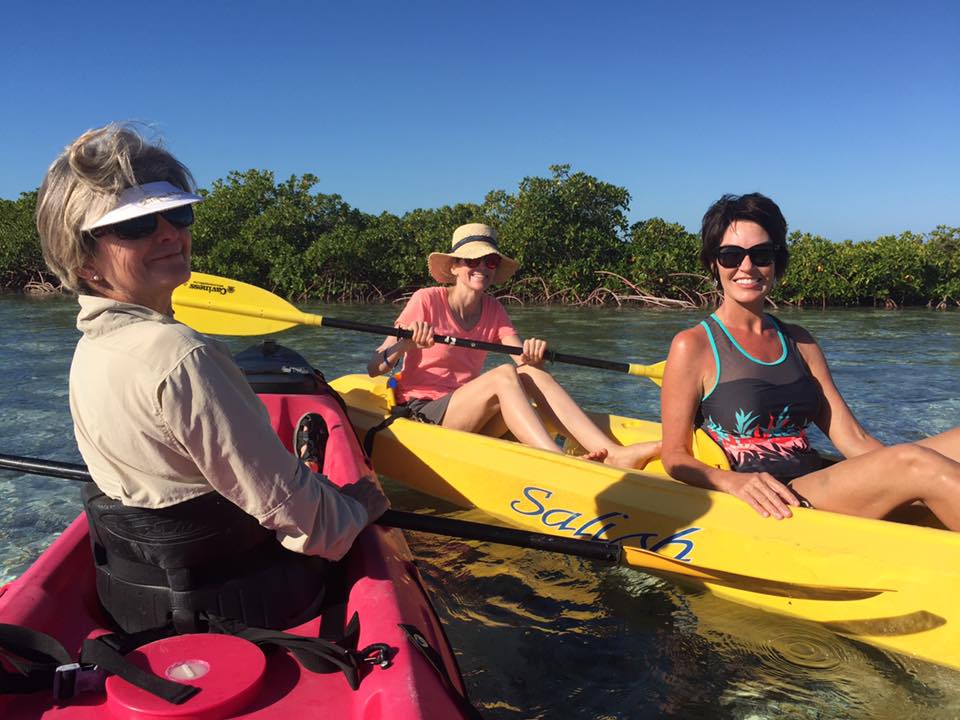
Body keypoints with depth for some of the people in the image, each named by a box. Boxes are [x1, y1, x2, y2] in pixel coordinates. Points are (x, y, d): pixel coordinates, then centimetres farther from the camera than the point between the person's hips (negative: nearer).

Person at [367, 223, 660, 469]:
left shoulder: (493, 310, 8)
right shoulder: (427, 300, -7)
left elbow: (525, 360, -5)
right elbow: (374, 369, -11)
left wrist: (533, 356, -27)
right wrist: (405, 342, -30)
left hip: (470, 419, 5)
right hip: (422, 413, -5)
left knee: (531, 374, -21)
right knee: (504, 374, -29)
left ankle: (613, 453, -33)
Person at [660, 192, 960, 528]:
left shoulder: (799, 342, 16)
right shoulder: (693, 346, -1)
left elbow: (853, 439, 10)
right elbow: (674, 457, -4)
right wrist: (734, 481, -23)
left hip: (818, 488, 7)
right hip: (760, 512, -6)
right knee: (916, 461, -27)